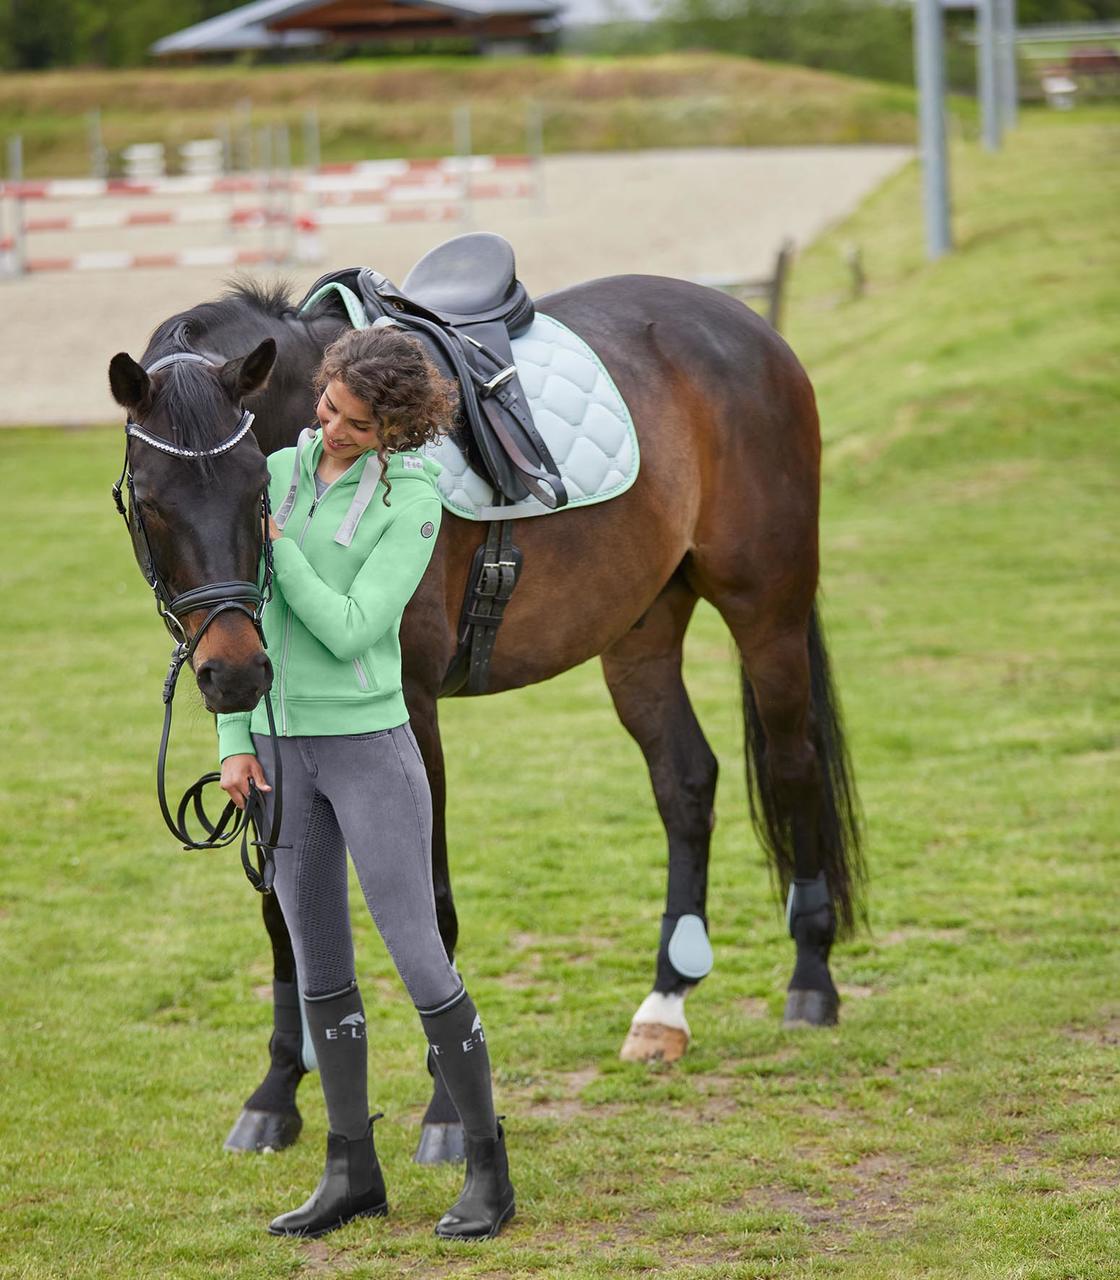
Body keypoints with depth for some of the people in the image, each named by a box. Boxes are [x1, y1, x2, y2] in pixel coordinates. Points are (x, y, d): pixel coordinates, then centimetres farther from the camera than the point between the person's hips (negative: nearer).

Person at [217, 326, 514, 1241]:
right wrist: (236, 739, 2)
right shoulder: (280, 473, 3)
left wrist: (275, 540, -17)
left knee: (421, 961, -4)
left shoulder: (413, 500, -11)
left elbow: (350, 631, -18)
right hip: (281, 746, 5)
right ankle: (354, 1173, 18)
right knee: (320, 968, 10)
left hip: (368, 743, -5)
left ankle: (489, 1170, 7)